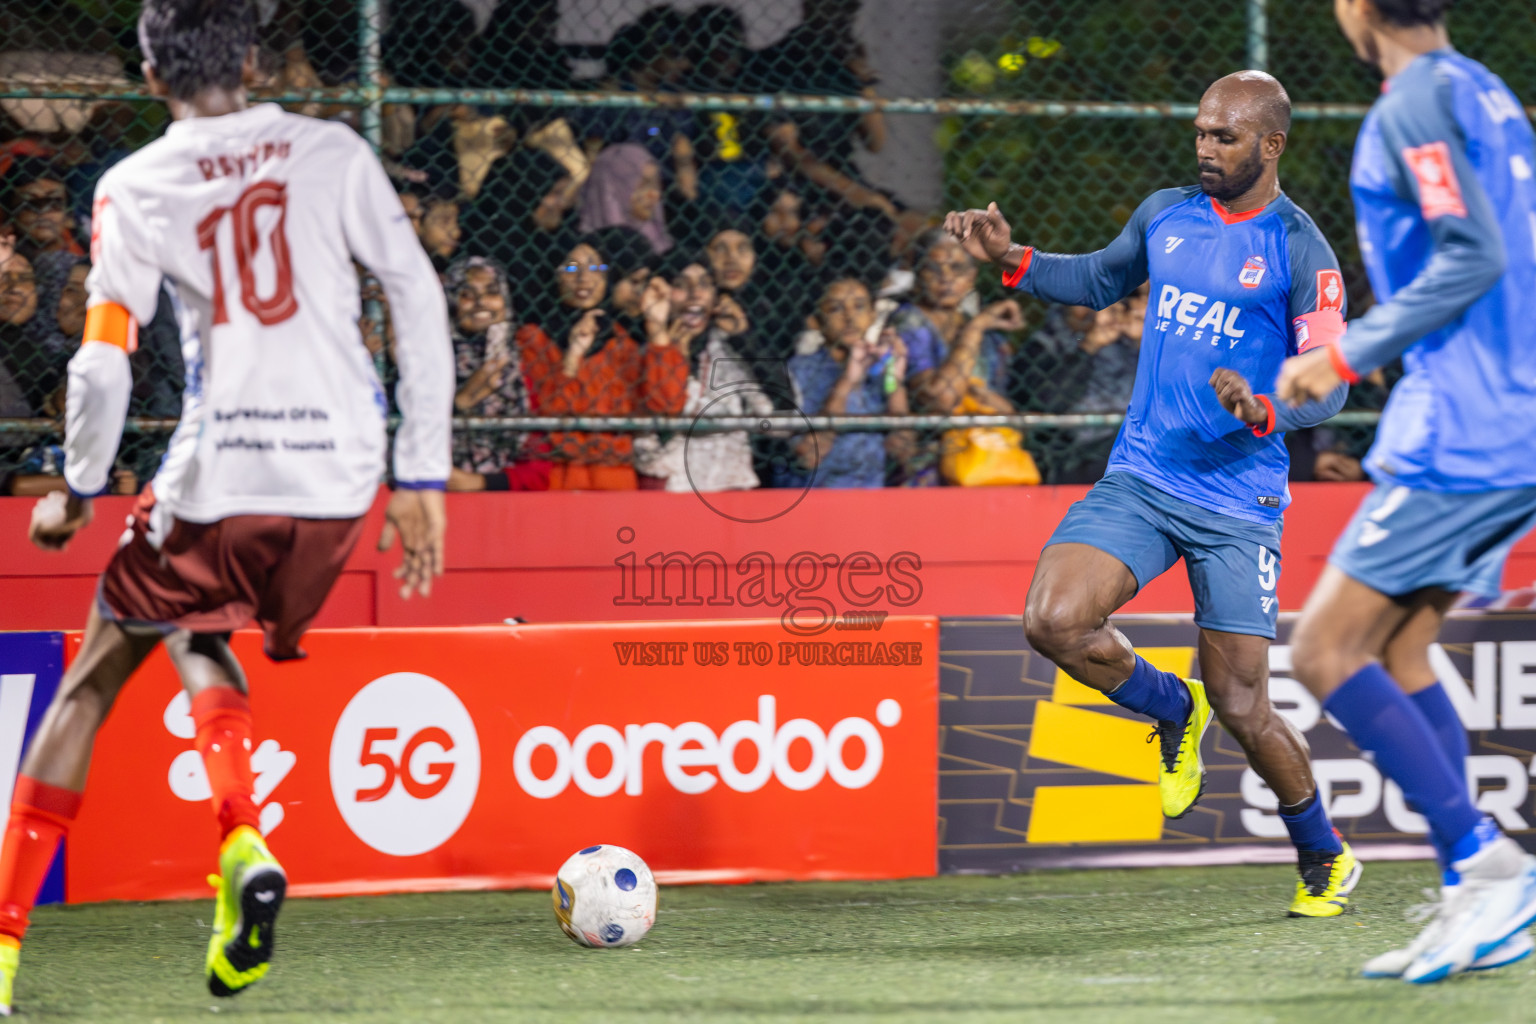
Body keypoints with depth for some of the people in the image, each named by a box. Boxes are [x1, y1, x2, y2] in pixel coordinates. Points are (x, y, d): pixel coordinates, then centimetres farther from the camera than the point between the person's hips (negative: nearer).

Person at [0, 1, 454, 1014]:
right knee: (197, 636, 28)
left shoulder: (135, 187, 1)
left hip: (221, 469, -3)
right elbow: (421, 301, 1)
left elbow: (103, 364, -4)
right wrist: (423, 477, 5)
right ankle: (242, 846, 3)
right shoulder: (333, 152, 5)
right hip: (341, 472, 3)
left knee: (96, 676, 12)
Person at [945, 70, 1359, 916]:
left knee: (1241, 708, -3)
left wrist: (1263, 410, -30)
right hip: (1140, 476, 4)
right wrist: (1014, 262, 11)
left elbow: (1330, 385, -9)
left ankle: (1324, 857, 23)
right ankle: (1170, 708, 11)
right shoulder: (1165, 215, 8)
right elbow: (1103, 280, 27)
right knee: (1053, 622, -19)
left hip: (1237, 500, -4)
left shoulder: (1299, 250, -7)